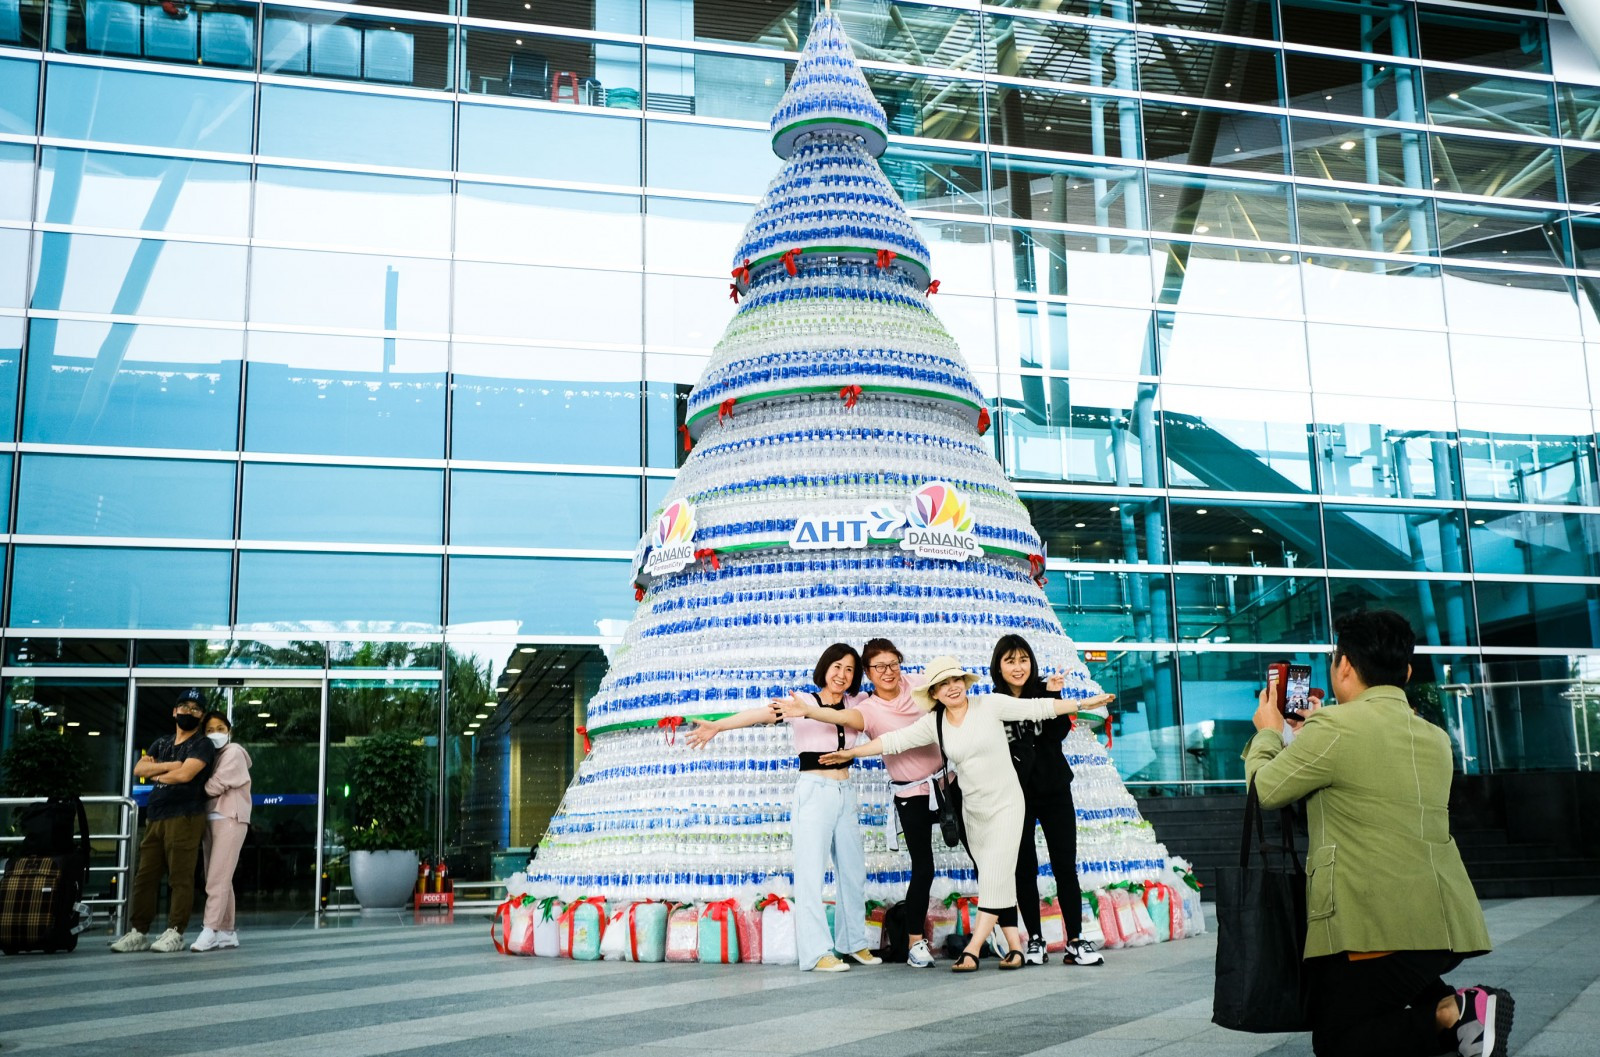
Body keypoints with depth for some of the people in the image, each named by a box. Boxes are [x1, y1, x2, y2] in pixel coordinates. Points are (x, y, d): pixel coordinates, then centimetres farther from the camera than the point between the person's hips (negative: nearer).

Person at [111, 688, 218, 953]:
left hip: (184, 818, -7)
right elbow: (139, 769, 8)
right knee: (144, 876, 5)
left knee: (180, 878, -6)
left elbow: (184, 774, -14)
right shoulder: (161, 743, 22)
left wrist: (156, 774, 2)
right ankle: (137, 932, 8)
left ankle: (174, 933, -3)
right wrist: (169, 765, -5)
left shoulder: (203, 745, 1)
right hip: (154, 818, 7)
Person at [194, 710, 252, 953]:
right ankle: (227, 931, 10)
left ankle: (210, 930, -20)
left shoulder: (233, 752, -2)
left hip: (230, 818, -8)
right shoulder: (212, 755, 22)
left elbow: (214, 786, -12)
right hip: (212, 819, 8)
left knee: (218, 878, -15)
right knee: (220, 879, 7)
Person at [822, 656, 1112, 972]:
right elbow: (894, 740, -1)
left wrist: (1082, 704, -11)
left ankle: (972, 949, -13)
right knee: (997, 880, 6)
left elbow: (1037, 708, -9)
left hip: (1005, 804, -4)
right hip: (972, 810, 4)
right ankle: (1015, 947, 10)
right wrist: (852, 752, -4)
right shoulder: (933, 723, -1)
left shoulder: (990, 705, -10)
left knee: (995, 878, -11)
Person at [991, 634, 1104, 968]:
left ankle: (1075, 941, 1)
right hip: (1016, 796, -1)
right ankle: (1034, 939, 13)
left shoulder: (1044, 692, -1)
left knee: (1065, 866, -1)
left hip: (1055, 790, 1)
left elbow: (1060, 731, -15)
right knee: (1024, 868, 4)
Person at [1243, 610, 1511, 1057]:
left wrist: (1268, 731, 17)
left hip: (1380, 929, -8)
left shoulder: (1334, 728, -12)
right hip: (1444, 923, 8)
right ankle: (1448, 1002, 7)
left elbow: (1265, 790, -2)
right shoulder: (1435, 738, 12)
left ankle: (1452, 1014, -10)